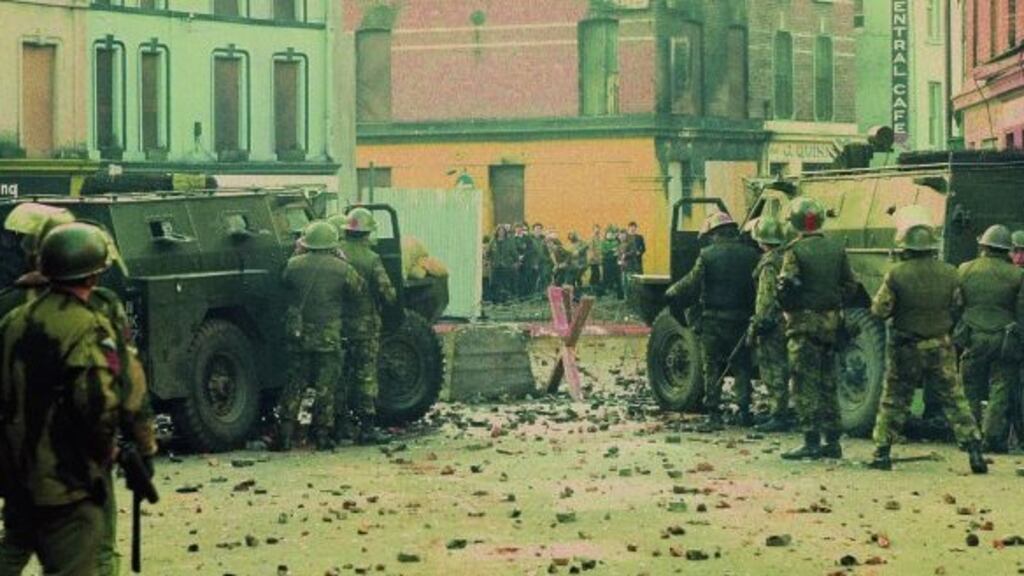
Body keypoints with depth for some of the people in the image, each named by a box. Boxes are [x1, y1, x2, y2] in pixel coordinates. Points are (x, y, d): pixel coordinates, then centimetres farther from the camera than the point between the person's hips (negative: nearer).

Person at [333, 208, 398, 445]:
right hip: (364, 323, -3)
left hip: (337, 322, 4)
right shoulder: (371, 259, -12)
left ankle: (340, 424, 15)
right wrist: (392, 301, 9)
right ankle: (367, 427, -1)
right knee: (366, 376, 1)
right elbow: (386, 291, -11)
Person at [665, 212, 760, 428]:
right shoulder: (750, 254, 1)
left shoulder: (708, 255, -7)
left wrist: (671, 293, 9)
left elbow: (692, 285, -7)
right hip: (741, 319, 2)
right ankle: (744, 410, 7)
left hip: (713, 319, -2)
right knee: (741, 366, 14)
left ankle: (713, 414, 2)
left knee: (712, 369, 6)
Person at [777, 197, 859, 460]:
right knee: (828, 383, 13)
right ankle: (832, 441, 15)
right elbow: (850, 286, 9)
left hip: (804, 323, -6)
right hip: (831, 321, 6)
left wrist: (788, 309, 3)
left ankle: (811, 442, -7)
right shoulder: (836, 249, 7)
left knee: (805, 384, -3)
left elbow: (786, 288, -15)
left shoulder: (795, 251, -12)